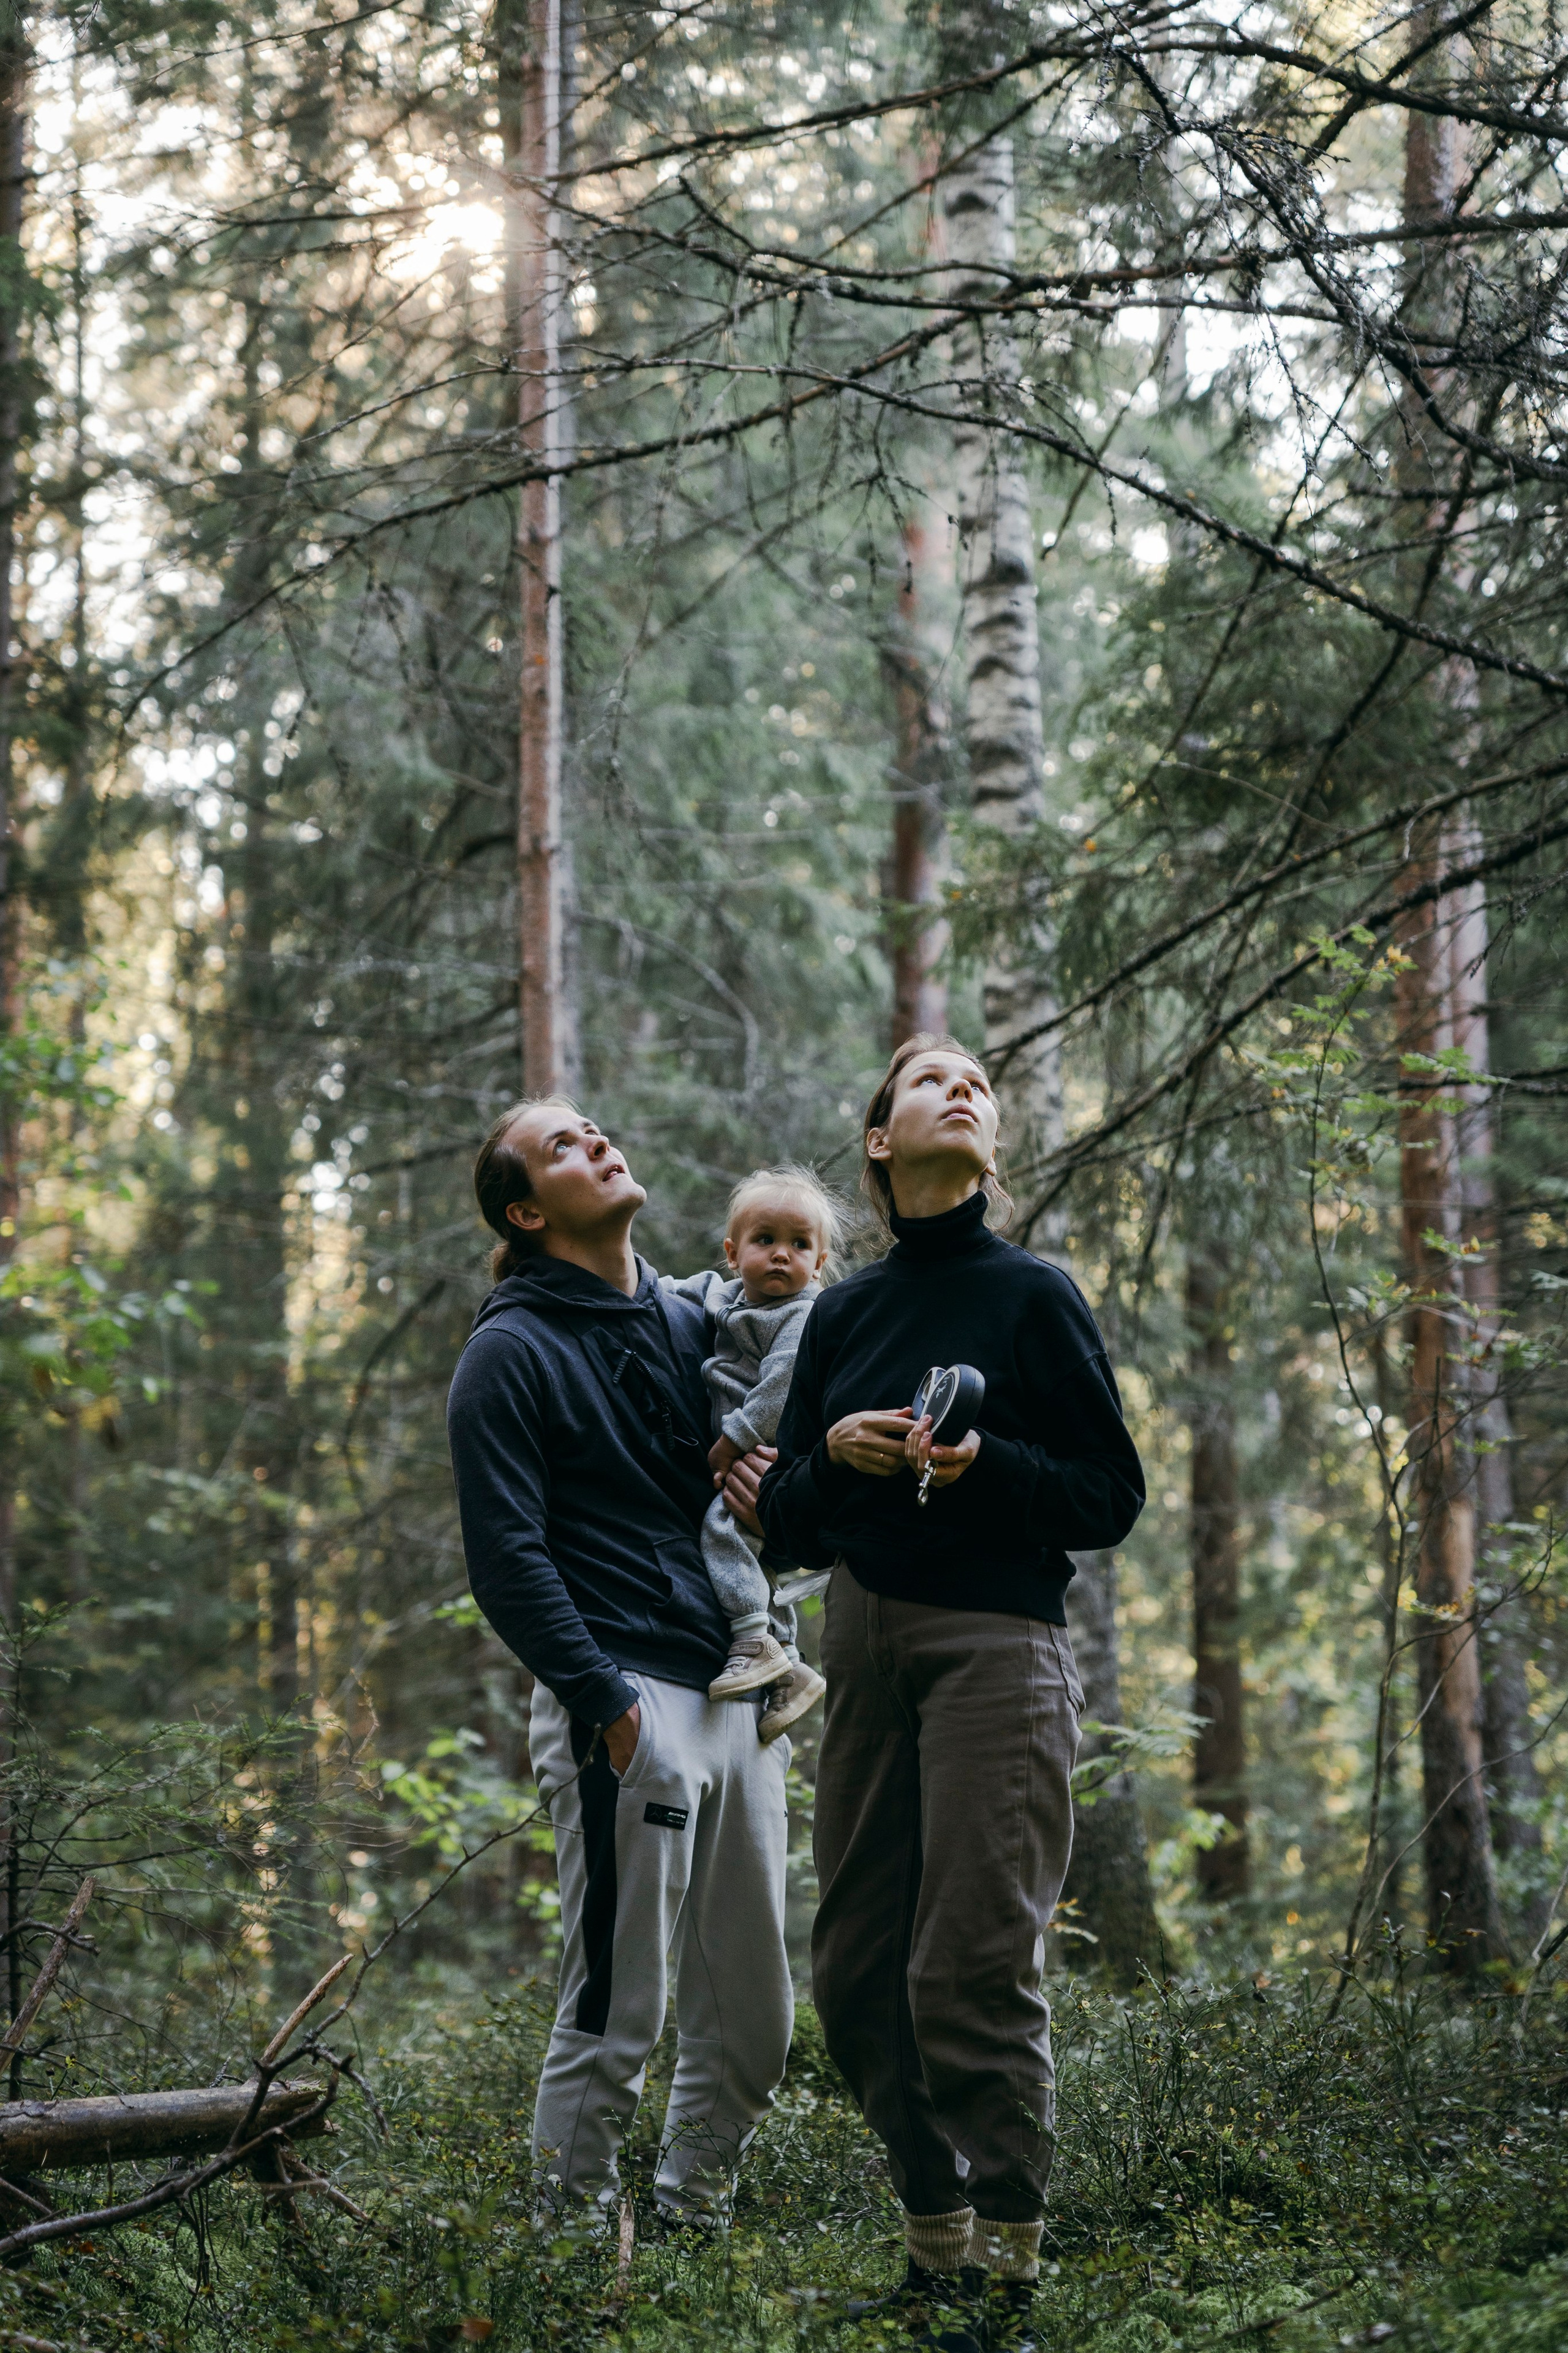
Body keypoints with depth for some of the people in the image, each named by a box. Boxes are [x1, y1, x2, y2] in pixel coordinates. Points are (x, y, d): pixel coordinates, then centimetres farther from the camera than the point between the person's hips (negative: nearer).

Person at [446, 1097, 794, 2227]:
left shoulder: (690, 1326, 18)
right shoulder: (512, 1354, -2)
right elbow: (507, 1558, -9)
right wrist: (602, 1702, -17)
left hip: (740, 1705, 7)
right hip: (627, 1709, -7)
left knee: (753, 2022, 10)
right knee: (615, 2018, -7)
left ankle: (690, 2220, 22)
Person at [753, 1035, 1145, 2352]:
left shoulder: (1033, 1296, 1)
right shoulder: (843, 1315, 14)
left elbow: (1113, 1497, 0)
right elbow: (790, 1523, 15)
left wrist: (983, 1462, -16)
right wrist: (833, 1456, -6)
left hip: (995, 1639, -5)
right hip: (867, 1645, 5)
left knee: (973, 1968, -12)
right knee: (858, 1969, 5)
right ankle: (935, 2243, 17)